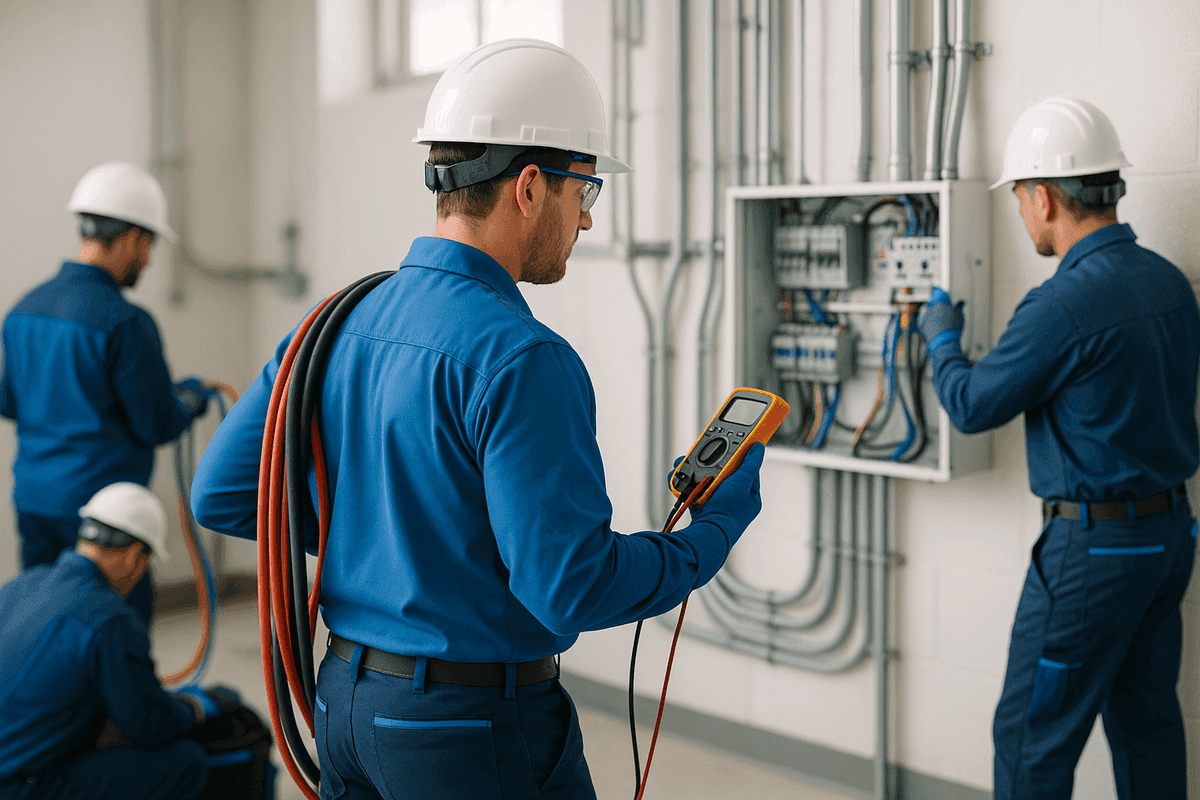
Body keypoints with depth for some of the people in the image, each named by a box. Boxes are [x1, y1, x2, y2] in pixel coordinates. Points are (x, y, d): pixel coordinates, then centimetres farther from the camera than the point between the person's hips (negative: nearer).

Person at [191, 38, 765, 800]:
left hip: (350, 703, 8)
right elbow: (572, 585, -24)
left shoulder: (338, 325, 2)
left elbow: (222, 494, 5)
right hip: (475, 728, -7)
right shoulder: (518, 358, -22)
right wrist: (716, 532, -8)